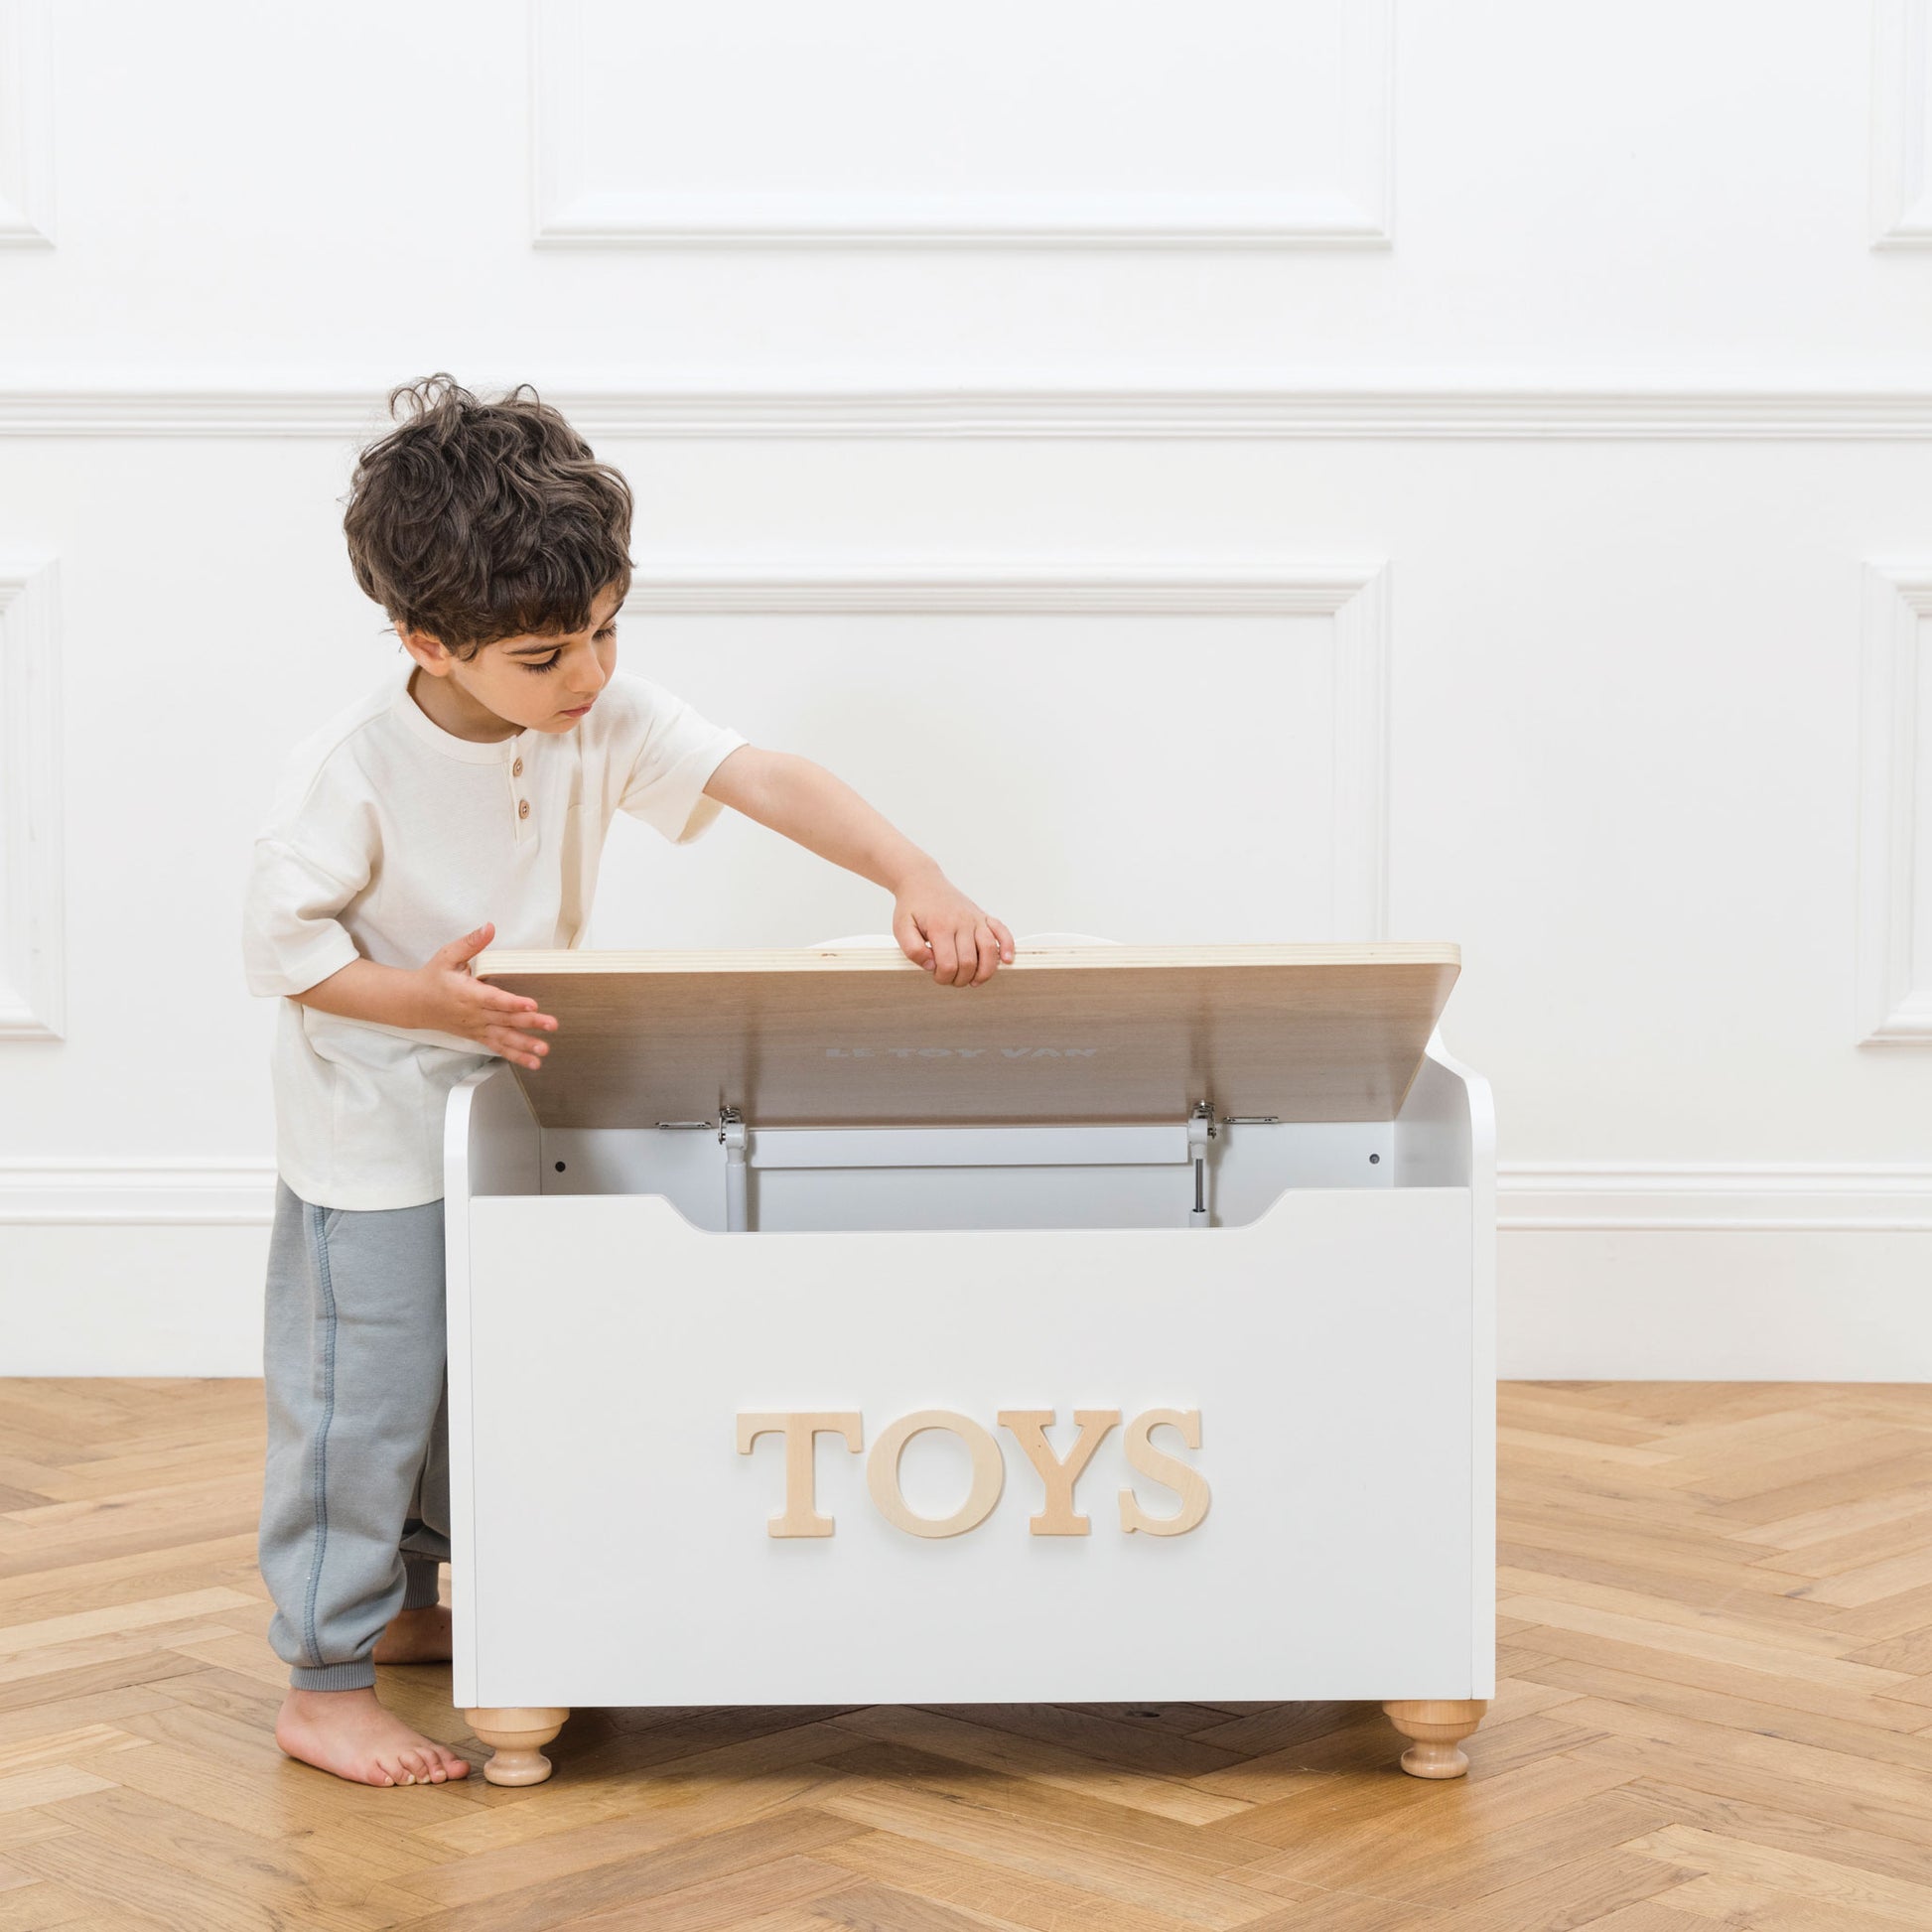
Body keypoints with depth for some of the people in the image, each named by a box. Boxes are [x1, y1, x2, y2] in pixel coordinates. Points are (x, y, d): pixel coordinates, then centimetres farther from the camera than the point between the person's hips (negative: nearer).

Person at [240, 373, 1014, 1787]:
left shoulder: (607, 718, -12)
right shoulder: (352, 774, -24)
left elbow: (766, 780, -22)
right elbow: (279, 943, -17)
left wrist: (913, 876, -36)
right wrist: (425, 997, -32)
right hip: (371, 1146, -6)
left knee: (483, 1385, 19)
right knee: (362, 1397, -1)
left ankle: (404, 1609, 39)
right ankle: (324, 1685, 12)